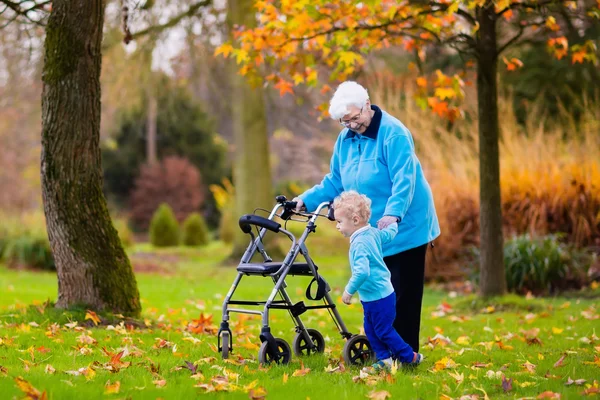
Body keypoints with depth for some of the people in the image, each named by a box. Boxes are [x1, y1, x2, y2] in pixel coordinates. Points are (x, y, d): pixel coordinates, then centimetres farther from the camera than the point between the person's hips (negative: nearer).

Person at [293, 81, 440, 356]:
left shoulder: (393, 133, -15)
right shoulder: (345, 139, 8)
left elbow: (404, 179, -24)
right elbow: (335, 183, 16)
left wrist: (393, 212, -37)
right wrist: (307, 200, 3)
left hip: (404, 228, -7)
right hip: (371, 232, 7)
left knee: (403, 294, -3)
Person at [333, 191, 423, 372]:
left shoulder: (359, 244, -25)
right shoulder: (373, 233, 2)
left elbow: (362, 272, -35)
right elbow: (391, 233, 21)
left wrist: (349, 290, -24)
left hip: (377, 298, -9)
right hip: (382, 293, 9)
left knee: (384, 330, 3)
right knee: (371, 329, 15)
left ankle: (411, 357, 14)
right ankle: (384, 359, 21)